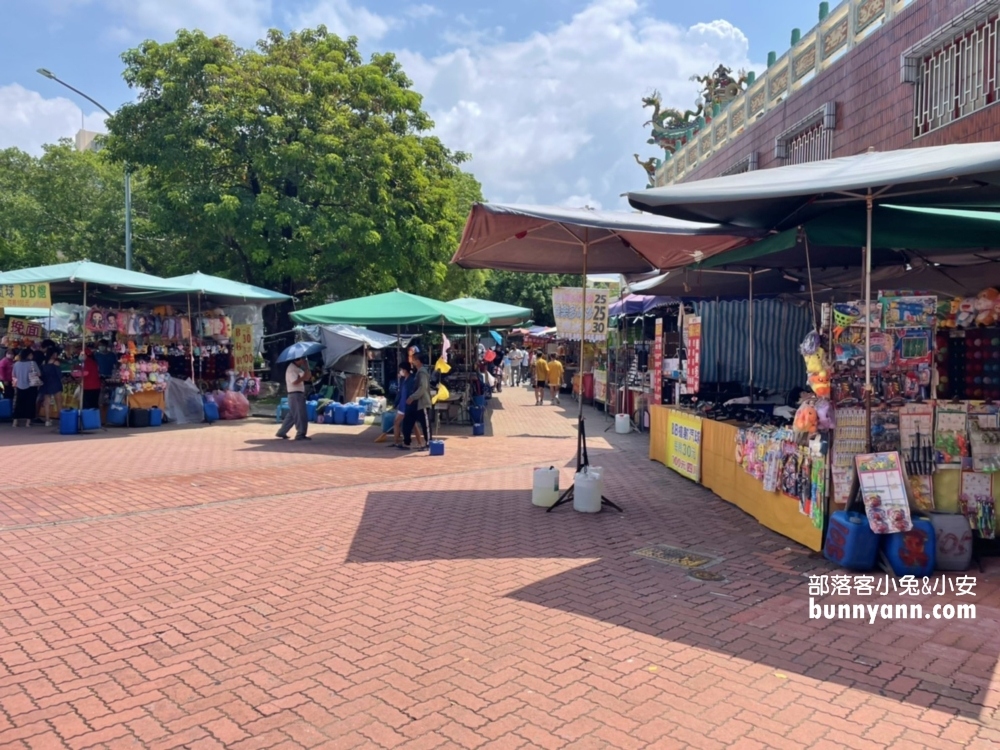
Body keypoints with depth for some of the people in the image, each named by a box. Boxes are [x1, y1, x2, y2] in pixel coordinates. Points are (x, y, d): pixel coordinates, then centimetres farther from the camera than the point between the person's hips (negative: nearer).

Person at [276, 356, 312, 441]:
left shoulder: (298, 369, 18)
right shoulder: (291, 369, -13)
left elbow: (307, 378, 14)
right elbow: (295, 382, -22)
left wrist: (307, 368, 1)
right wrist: (303, 377, -14)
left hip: (299, 394, 10)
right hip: (295, 394, -10)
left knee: (292, 415, 14)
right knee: (300, 415, -7)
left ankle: (282, 432, 21)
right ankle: (301, 434, -3)